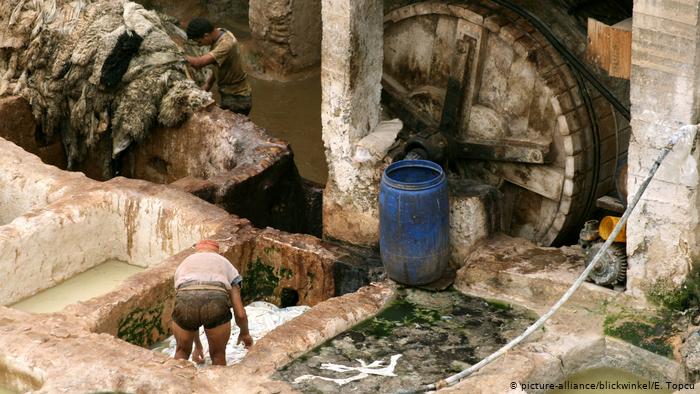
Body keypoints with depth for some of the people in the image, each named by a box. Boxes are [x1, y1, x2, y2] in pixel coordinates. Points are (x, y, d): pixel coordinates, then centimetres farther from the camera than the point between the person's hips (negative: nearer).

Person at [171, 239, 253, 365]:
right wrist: (244, 333, 45)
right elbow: (240, 313, 25)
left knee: (182, 352, 27)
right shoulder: (226, 263, 33)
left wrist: (198, 345, 52)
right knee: (218, 355, 23)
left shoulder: (184, 263, 38)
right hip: (216, 300, -1)